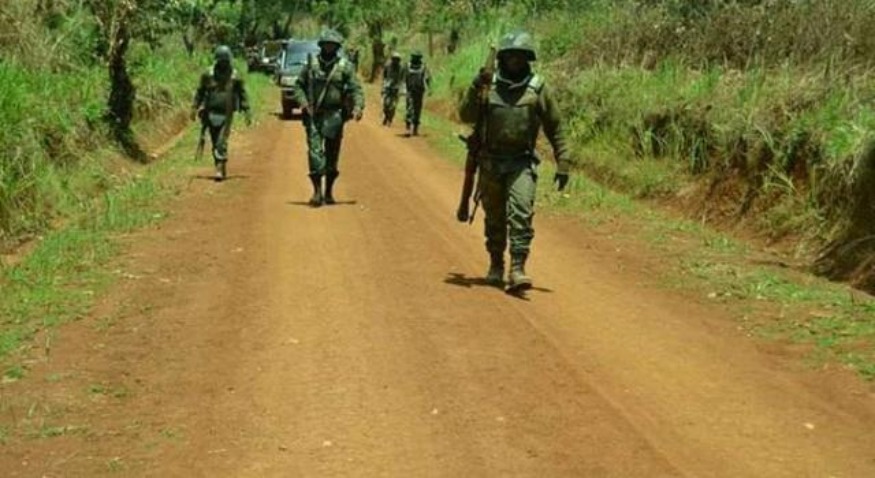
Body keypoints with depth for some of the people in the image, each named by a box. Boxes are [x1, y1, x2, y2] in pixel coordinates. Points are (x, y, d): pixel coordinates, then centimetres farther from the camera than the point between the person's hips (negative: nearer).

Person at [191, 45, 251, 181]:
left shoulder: (234, 76, -2)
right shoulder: (208, 75, 2)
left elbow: (242, 94, 2)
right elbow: (200, 92, 9)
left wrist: (247, 112, -4)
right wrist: (195, 108, 3)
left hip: (227, 115, -3)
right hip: (211, 114, 3)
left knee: (222, 142, -13)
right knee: (215, 143, 9)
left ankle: (219, 169, -15)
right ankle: (222, 168, 22)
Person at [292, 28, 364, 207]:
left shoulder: (345, 66, 3)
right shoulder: (311, 64, 6)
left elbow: (356, 89, -1)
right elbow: (299, 85, 11)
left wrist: (358, 107, -17)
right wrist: (303, 101, -6)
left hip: (334, 116, 0)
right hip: (313, 115, 0)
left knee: (332, 154, 6)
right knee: (315, 150, -10)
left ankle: (329, 191, 17)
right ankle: (317, 191, -12)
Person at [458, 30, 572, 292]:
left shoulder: (538, 88, -1)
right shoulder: (489, 85, 2)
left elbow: (556, 128, 4)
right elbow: (466, 116, -5)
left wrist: (563, 163, 0)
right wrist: (475, 87, -18)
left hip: (522, 163, -2)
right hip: (490, 162, 2)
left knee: (521, 213, -17)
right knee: (494, 217, 12)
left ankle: (517, 269, -19)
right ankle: (496, 265, 29)